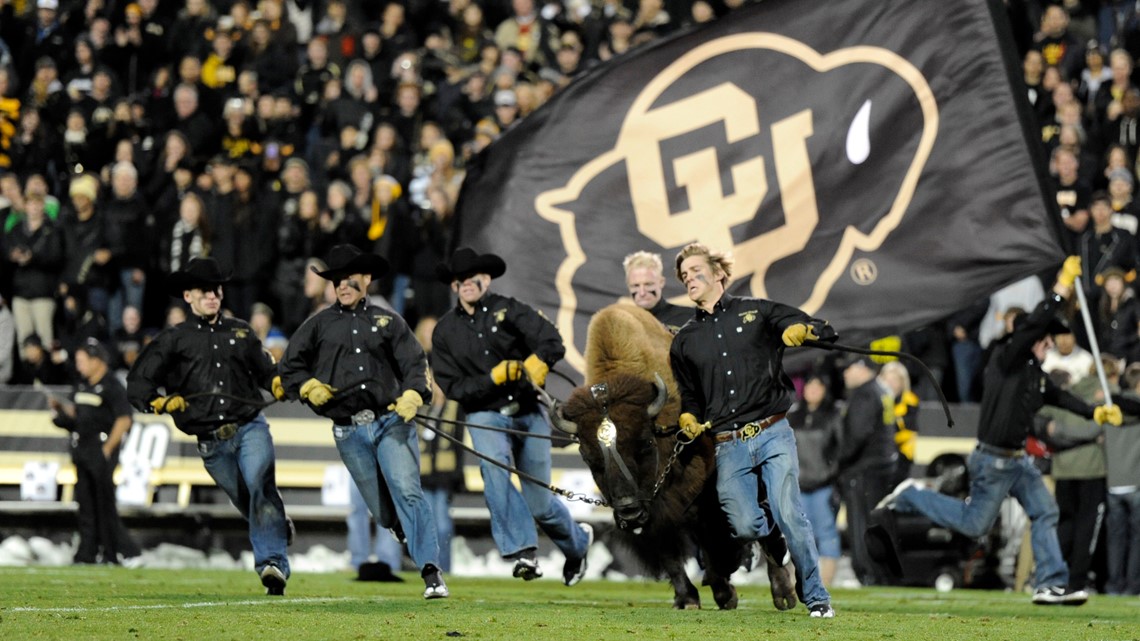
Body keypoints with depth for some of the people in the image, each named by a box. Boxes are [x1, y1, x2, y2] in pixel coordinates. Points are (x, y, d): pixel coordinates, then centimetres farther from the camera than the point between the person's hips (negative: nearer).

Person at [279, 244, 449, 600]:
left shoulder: (388, 321, 11)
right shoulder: (320, 324, 14)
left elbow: (415, 364, 4)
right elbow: (289, 368, 17)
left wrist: (412, 395, -16)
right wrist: (310, 387, -3)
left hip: (391, 421, -2)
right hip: (350, 433, 2)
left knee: (407, 493, -17)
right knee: (384, 513, 2)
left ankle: (431, 572, -22)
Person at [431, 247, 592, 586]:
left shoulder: (508, 310, -1)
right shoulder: (445, 331, 5)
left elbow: (553, 343, -13)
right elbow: (453, 387, 0)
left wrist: (534, 365, -33)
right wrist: (496, 376, -13)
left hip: (529, 414, -1)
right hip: (485, 415, 1)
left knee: (540, 504, 2)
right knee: (493, 466, -33)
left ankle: (577, 541, 36)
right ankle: (523, 551, -33)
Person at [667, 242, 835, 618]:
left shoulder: (757, 312, 7)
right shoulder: (684, 342, 17)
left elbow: (822, 331, 5)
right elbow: (689, 396, 28)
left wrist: (802, 332, -18)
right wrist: (688, 418, 6)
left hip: (773, 434, -3)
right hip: (728, 446, 3)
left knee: (789, 516, -15)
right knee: (746, 528, -10)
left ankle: (816, 596, -3)